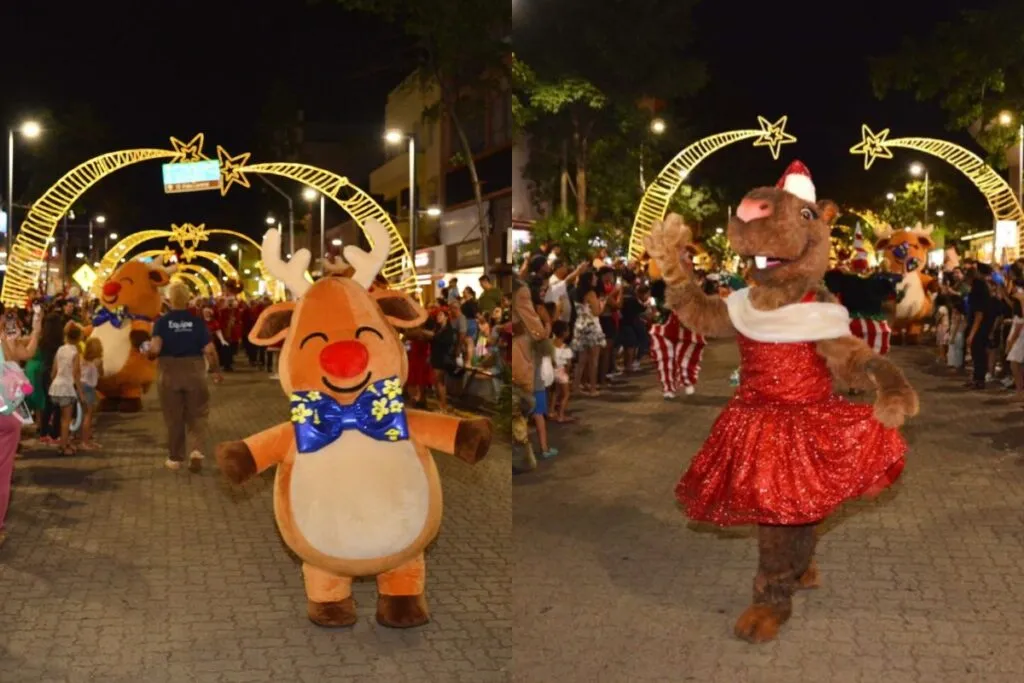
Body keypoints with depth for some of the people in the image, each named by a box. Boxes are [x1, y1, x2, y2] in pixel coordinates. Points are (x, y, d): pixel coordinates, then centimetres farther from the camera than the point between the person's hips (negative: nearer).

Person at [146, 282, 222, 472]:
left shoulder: (162, 321, -8)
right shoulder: (197, 321, -5)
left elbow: (155, 349, -19)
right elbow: (209, 350, -10)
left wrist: (148, 354, 3)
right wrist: (215, 370, 5)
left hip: (169, 373, 0)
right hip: (194, 372, 0)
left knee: (174, 418, 12)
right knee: (197, 415, 10)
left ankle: (175, 458, 20)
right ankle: (197, 450, -11)